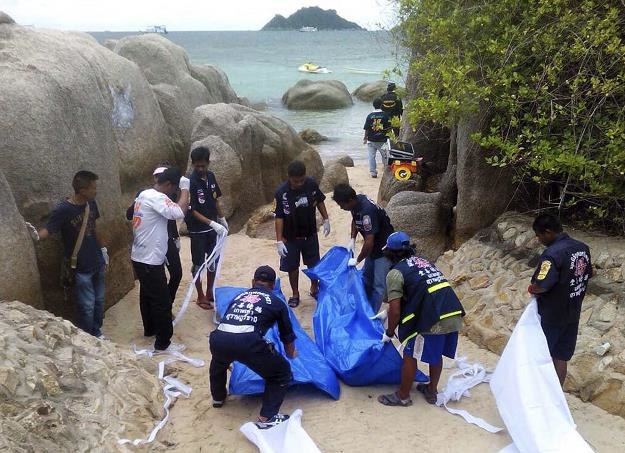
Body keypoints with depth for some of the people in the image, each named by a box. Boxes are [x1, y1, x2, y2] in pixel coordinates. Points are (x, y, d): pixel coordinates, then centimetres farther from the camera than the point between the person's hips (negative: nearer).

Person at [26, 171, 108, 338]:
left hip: (97, 262, 6)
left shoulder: (91, 203, -2)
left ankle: (97, 333, 38)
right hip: (80, 268, -6)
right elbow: (48, 230, -24)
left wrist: (103, 248, 18)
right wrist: (37, 235, -46)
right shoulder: (62, 210, -21)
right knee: (86, 306, 2)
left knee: (99, 301, 18)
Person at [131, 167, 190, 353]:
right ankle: (163, 343, 9)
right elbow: (179, 212, -34)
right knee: (162, 301, 0)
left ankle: (150, 329, 42)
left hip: (140, 257, 10)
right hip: (150, 260, -10)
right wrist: (185, 189, -22)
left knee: (147, 295, 25)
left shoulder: (145, 194, 9)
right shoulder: (156, 198, -23)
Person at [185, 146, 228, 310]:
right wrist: (212, 223, -29)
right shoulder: (190, 182, -20)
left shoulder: (211, 176, -1)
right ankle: (200, 297, 19)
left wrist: (222, 219, 17)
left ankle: (210, 292, 31)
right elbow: (192, 210, -22)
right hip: (198, 230, -6)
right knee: (198, 264, 6)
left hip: (213, 227, 6)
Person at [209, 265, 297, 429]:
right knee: (281, 372, 19)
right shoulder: (276, 302, 24)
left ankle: (218, 397, 57)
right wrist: (291, 356, 57)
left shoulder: (238, 296, 34)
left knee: (218, 362, 41)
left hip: (218, 338, 5)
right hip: (247, 342, -4)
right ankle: (267, 418, 15)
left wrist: (231, 356, 67)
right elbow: (287, 337, 34)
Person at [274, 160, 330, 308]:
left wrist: (326, 219, 6)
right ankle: (295, 294, 30)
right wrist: (279, 241, -18)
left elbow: (319, 201, 4)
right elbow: (279, 217, -17)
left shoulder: (311, 184, -15)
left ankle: (314, 288, 40)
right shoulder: (281, 192, -23)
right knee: (292, 266, 10)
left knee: (314, 263, 16)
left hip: (310, 234, 2)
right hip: (291, 237, -2)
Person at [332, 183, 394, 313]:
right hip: (373, 246, 10)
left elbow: (369, 242, -32)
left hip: (384, 248, -10)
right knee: (366, 277, 21)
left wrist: (357, 260, -19)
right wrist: (352, 239, 3)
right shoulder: (356, 202, -8)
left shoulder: (367, 211, -35)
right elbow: (355, 220, 15)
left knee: (378, 285, -4)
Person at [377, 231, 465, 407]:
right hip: (454, 316, 7)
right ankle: (431, 391, 41)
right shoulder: (424, 261, 22)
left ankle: (402, 397, 26)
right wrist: (387, 313, 41)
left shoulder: (395, 273, -2)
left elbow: (395, 311, -6)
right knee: (436, 355, 26)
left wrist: (389, 333, 13)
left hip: (433, 321, -7)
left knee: (410, 356, 12)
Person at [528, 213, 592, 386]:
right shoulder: (582, 248, 1)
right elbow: (588, 274, 15)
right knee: (561, 357, 14)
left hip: (552, 315, -7)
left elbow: (542, 286, -31)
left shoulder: (552, 253, -25)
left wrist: (532, 289, -10)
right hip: (572, 313, 7)